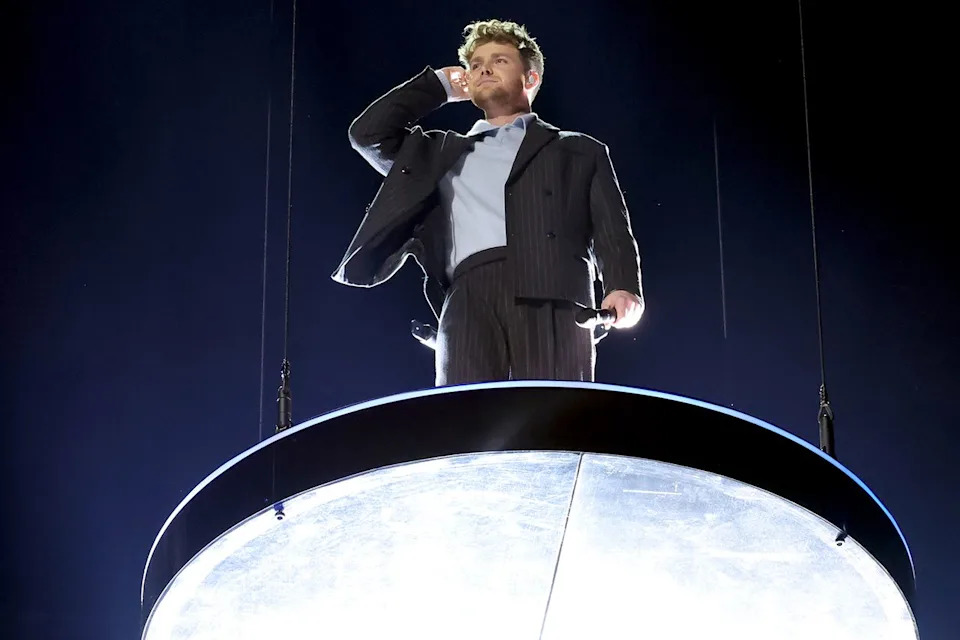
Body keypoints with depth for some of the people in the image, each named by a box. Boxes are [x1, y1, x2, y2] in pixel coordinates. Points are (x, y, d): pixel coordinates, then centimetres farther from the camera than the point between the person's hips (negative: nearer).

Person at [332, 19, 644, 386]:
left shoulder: (579, 151, 26)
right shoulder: (445, 153, 34)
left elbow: (611, 230, 13)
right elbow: (368, 134, 24)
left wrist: (622, 287, -7)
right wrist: (439, 85, 33)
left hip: (551, 299, -2)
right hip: (470, 301, 2)